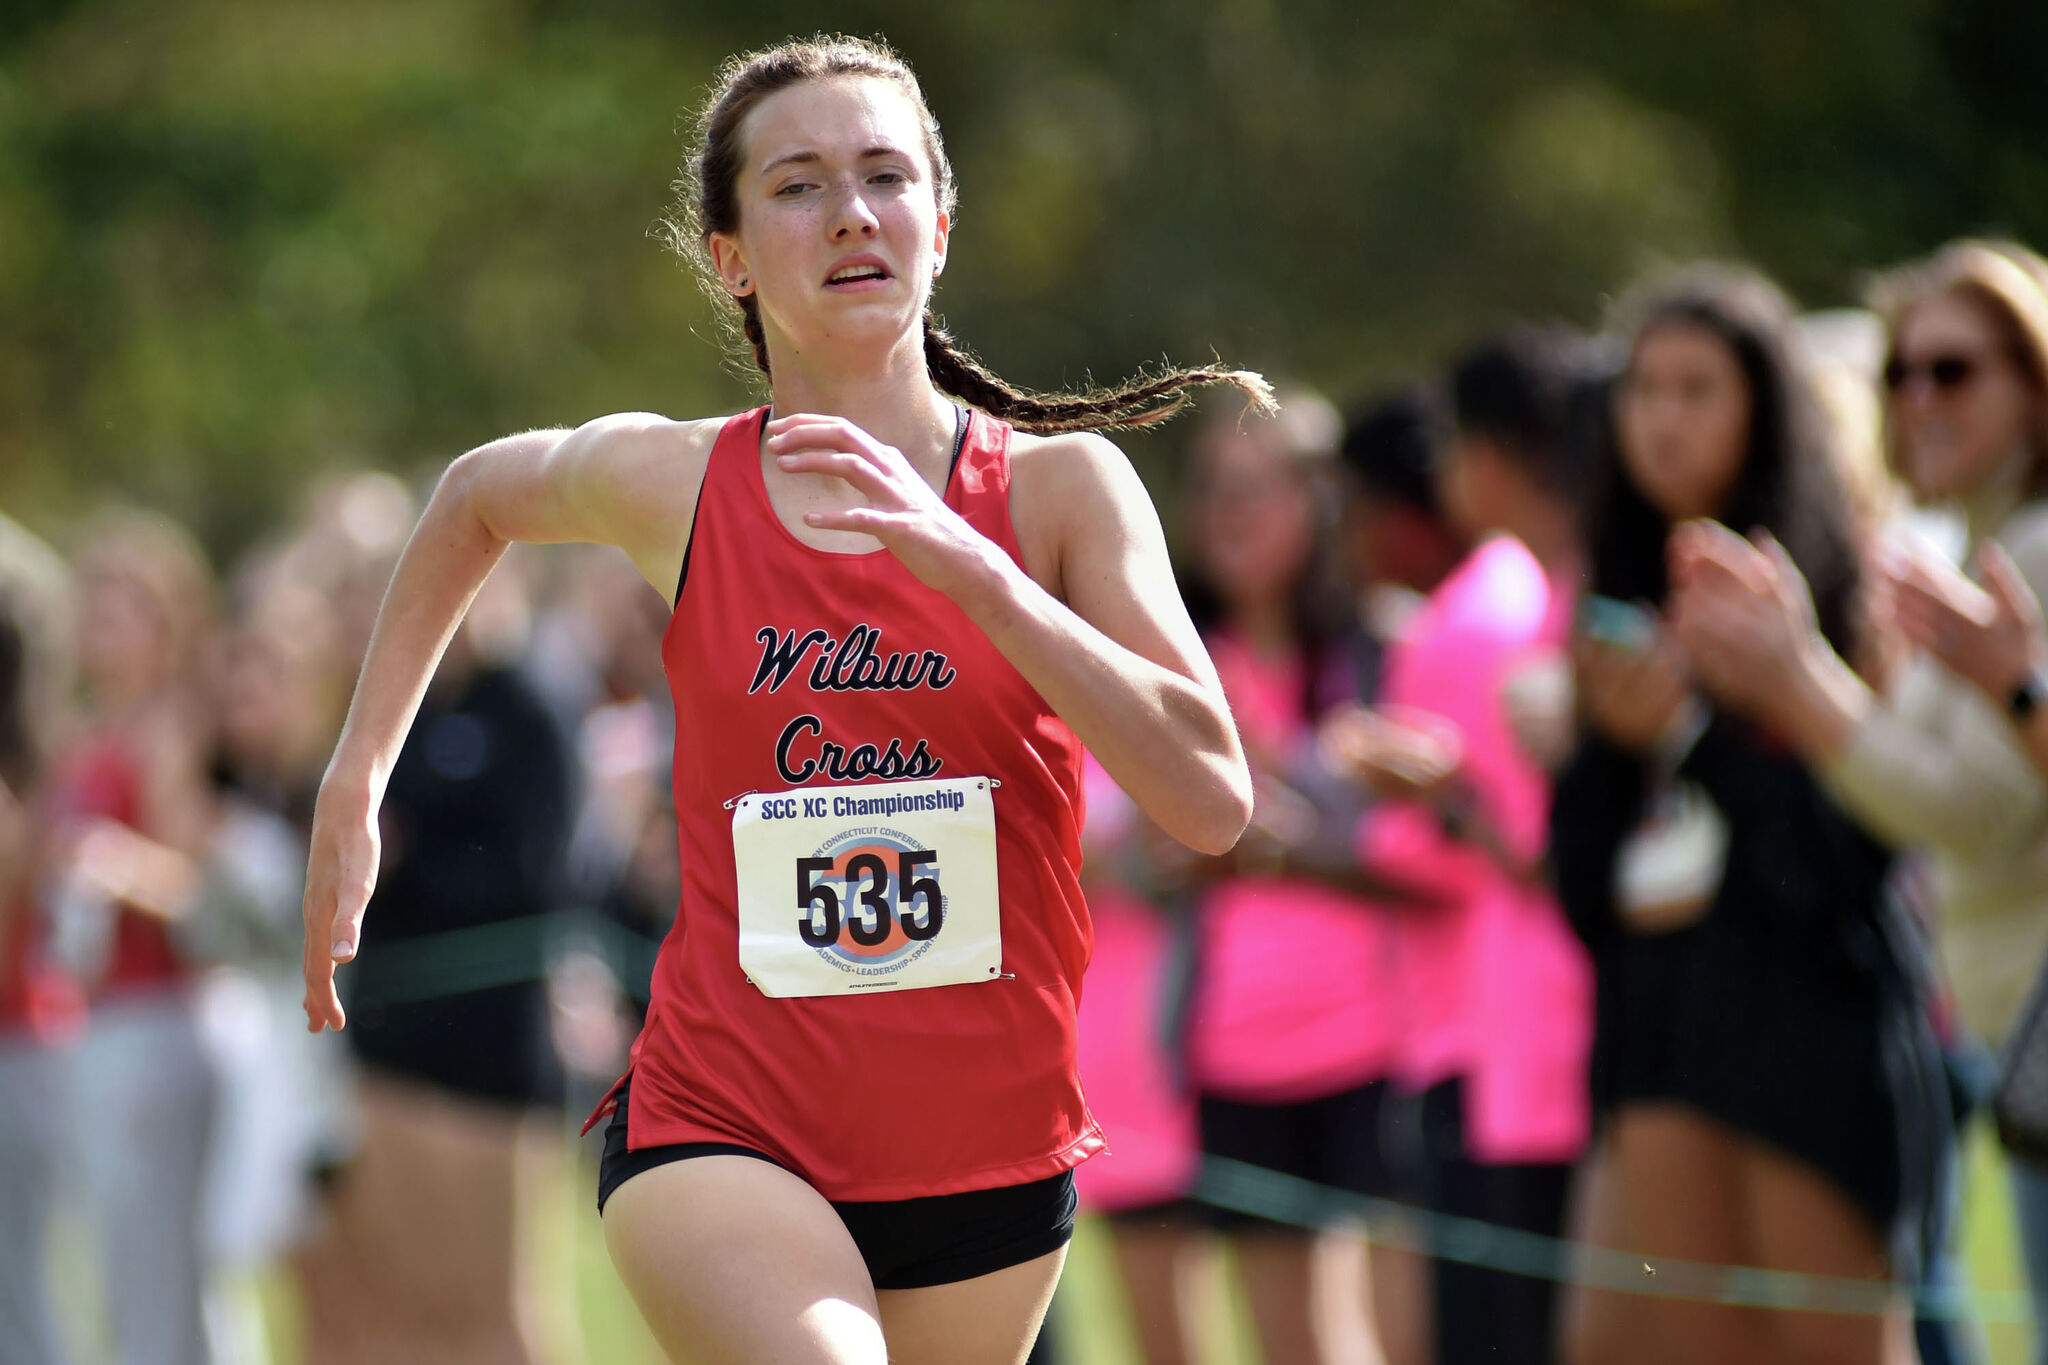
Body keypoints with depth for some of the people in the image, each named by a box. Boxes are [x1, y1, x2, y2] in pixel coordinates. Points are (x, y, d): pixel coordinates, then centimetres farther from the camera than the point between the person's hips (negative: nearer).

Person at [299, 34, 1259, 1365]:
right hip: (723, 1137, -2)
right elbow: (477, 495, 23)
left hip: (993, 1156, 2)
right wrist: (353, 786, 19)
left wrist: (969, 567, -24)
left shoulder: (1058, 488, -4)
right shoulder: (672, 484, -1)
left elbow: (1213, 800, -16)